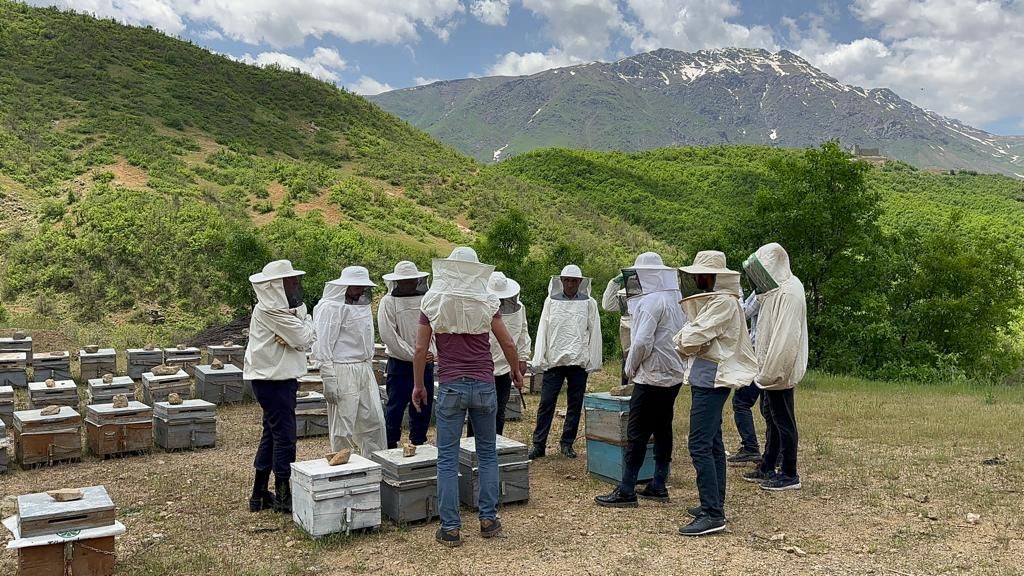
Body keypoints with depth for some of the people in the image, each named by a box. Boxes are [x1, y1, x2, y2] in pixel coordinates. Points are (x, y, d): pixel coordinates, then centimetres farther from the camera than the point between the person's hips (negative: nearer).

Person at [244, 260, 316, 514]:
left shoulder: (279, 307, 13)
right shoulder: (270, 310, -17)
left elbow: (309, 339, 3)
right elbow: (304, 338, -20)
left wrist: (292, 338, -17)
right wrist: (305, 321, -1)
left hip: (274, 379, 10)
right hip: (274, 380, -10)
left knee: (272, 434, 15)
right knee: (284, 436, -4)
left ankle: (260, 494, 24)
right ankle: (283, 497, 6)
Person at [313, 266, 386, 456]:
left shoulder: (363, 305, 13)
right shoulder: (331, 307, -10)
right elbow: (324, 346, -13)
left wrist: (369, 367, 17)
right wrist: (329, 381, -17)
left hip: (364, 370, 7)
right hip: (342, 371, -7)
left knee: (374, 420, 9)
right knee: (343, 425, 1)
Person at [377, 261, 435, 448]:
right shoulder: (388, 301, -6)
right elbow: (389, 335, -12)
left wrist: (432, 351, -7)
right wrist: (414, 355, -13)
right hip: (400, 364, -4)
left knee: (423, 406, 10)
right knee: (396, 407, -1)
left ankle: (418, 444, 24)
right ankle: (389, 447, 10)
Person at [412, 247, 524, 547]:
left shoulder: (432, 303, 0)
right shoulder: (486, 302, 0)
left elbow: (420, 349, -1)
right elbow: (508, 344, 2)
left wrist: (418, 385, 10)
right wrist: (516, 371, 19)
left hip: (451, 387, -1)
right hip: (484, 386, 1)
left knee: (447, 459, 4)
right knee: (487, 454, 14)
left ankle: (450, 528, 6)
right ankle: (488, 520, 17)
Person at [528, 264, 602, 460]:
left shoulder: (589, 303, 3)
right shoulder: (551, 301, 5)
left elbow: (594, 333, 3)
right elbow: (542, 331, 4)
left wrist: (593, 362, -2)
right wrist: (540, 360, -2)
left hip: (579, 362, 0)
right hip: (554, 361, 0)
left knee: (575, 405, 6)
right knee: (546, 403, -1)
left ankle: (567, 444, 18)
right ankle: (538, 445, 6)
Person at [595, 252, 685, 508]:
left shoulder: (651, 301, -16)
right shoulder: (675, 298, 12)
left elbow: (642, 342, -23)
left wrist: (631, 367, -7)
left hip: (652, 376, -9)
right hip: (674, 375, 9)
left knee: (637, 433, -5)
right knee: (662, 430, 13)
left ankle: (626, 492, -2)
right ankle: (659, 486, 20)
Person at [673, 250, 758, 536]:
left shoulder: (724, 302, -16)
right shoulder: (713, 299, 15)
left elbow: (692, 338, -20)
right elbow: (693, 335, 13)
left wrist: (682, 339, 0)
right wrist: (688, 341, -6)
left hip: (712, 377, -11)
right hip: (706, 375, 11)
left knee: (700, 445, -12)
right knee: (713, 443, 15)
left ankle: (713, 514, -10)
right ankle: (714, 504, 24)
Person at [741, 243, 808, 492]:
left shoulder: (789, 293, -19)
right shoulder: (777, 290, 12)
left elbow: (785, 338, -24)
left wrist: (769, 372, -22)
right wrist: (763, 368, 14)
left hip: (780, 371, -10)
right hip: (771, 370, 10)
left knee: (783, 421, -1)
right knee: (774, 420, 17)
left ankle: (789, 475, 8)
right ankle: (767, 468, 27)